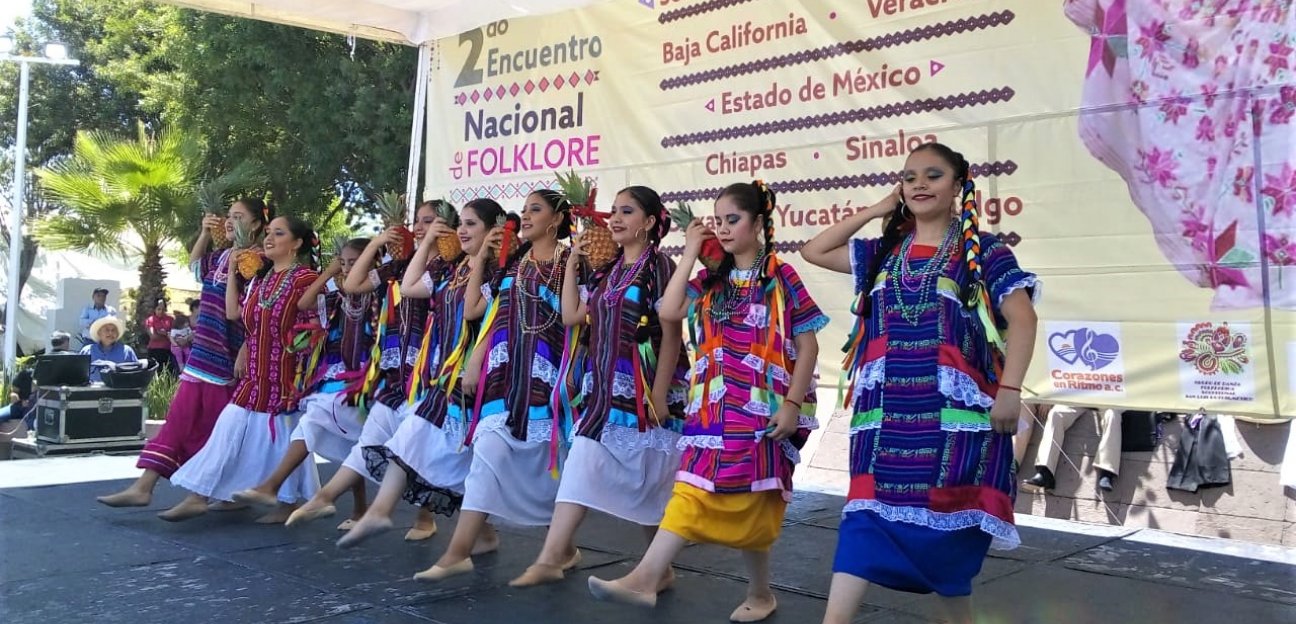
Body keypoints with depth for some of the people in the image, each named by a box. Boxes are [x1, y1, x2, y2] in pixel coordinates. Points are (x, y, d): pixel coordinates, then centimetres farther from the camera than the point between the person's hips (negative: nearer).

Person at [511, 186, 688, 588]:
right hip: (606, 388, 7)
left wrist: (660, 395, -16)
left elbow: (672, 336, -11)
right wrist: (572, 264, 11)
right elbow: (572, 316, 12)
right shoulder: (608, 271, 13)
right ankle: (550, 559, 0)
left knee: (648, 481, 3)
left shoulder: (659, 267, -7)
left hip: (643, 389, -6)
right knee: (582, 466, 0)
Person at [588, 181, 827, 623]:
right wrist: (689, 254, -1)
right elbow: (668, 312, -4)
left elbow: (807, 344, -4)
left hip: (761, 410, -4)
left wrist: (792, 404, -11)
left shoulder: (781, 277, -2)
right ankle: (647, 577, -13)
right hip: (713, 410, 4)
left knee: (752, 506, 3)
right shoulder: (711, 280, 10)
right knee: (693, 492, -5)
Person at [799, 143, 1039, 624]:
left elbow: (1022, 318, -5)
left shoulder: (982, 250, 2)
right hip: (887, 416, 4)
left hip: (954, 415, -3)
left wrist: (1010, 390, -15)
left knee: (948, 526, 4)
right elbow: (814, 251, 18)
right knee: (869, 516, -3)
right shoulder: (884, 253, 15)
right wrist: (875, 210, 13)